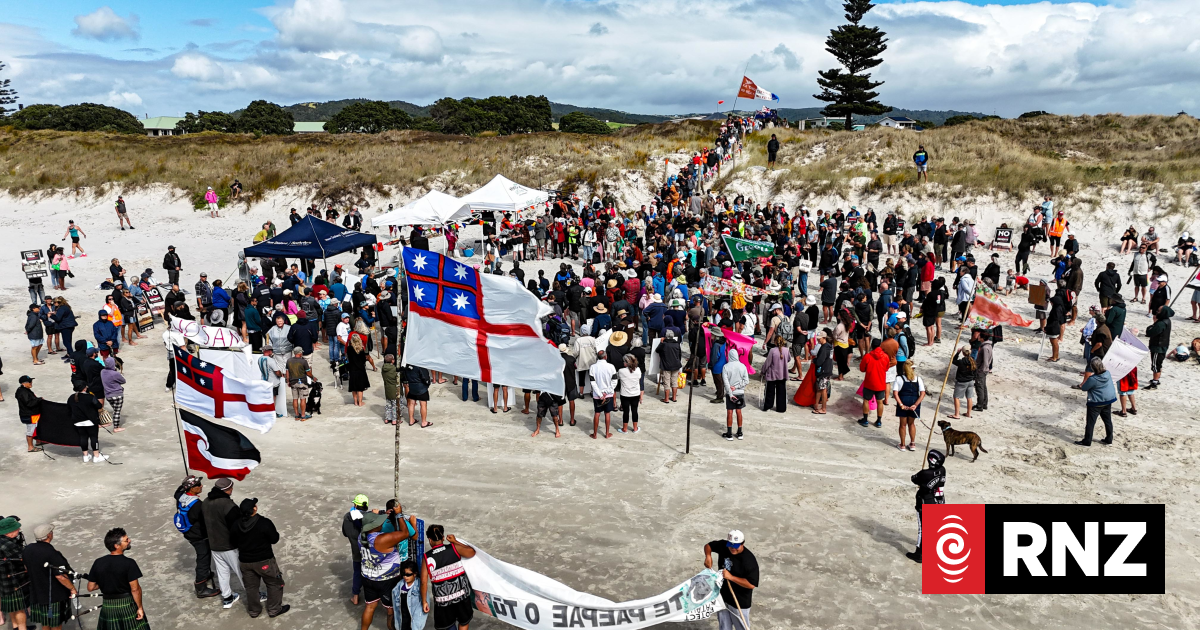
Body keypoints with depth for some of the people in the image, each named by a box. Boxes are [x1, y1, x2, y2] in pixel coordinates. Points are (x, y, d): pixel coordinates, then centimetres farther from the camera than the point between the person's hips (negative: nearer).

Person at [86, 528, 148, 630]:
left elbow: (90, 588, 4)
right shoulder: (129, 563, -17)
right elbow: (135, 589, -17)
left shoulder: (98, 563, -2)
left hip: (107, 606, 4)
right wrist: (140, 607, -8)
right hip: (127, 605, -4)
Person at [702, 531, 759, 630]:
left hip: (740, 601, -5)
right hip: (722, 596, 5)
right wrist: (708, 556, -15)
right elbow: (709, 545, 7)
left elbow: (751, 584, -28)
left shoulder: (749, 560, -26)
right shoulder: (723, 546, -11)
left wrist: (731, 577, -31)